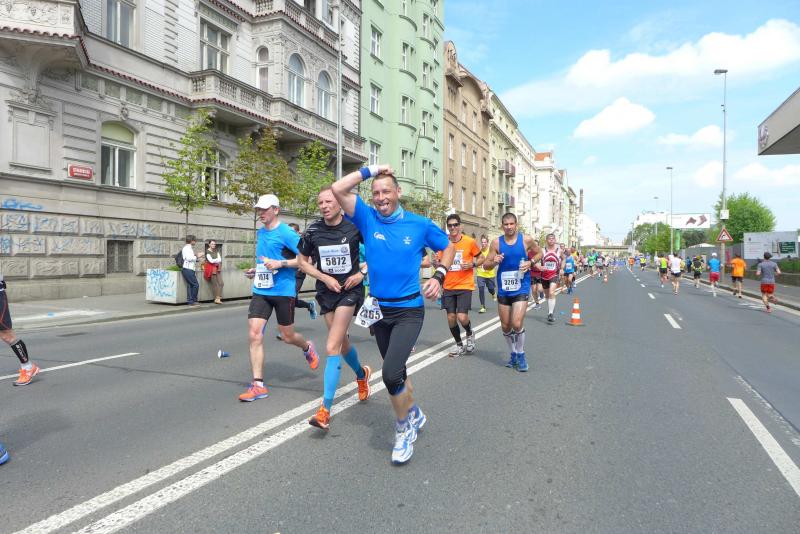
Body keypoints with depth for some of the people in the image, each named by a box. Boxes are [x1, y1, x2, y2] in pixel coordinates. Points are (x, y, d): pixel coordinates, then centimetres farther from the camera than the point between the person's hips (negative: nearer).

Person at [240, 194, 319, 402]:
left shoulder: (286, 233, -10)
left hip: (283, 291, -6)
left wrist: (280, 264, -23)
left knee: (287, 336, 7)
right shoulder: (260, 233, 13)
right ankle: (258, 385, 0)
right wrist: (256, 270, 12)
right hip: (260, 291, 6)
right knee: (254, 334, -7)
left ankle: (308, 348, 43)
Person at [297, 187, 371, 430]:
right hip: (327, 290, 4)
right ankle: (361, 374, 50)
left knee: (332, 348, -14)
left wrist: (363, 273, -10)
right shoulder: (313, 231, -4)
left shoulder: (355, 226, -11)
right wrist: (325, 278, -6)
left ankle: (325, 410, -9)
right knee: (342, 342, 18)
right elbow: (302, 262, 8)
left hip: (350, 289, -4)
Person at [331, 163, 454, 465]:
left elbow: (448, 247, 10)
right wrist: (371, 170, -7)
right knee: (396, 372, 18)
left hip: (409, 310, -4)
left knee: (391, 373, -18)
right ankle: (414, 415, 44)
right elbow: (338, 189, -12)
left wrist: (439, 276, -6)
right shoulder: (367, 218, -2)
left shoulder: (419, 224, -4)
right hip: (379, 309, 4)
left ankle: (403, 429, 8)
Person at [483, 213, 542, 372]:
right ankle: (513, 354, 33)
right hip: (503, 289, 3)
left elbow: (539, 253, 11)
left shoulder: (526, 240, -5)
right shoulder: (496, 242, -3)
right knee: (505, 327, 10)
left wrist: (531, 262, -8)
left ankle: (521, 355, 9)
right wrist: (494, 262, -20)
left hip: (521, 288, -3)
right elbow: (486, 265, 2)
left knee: (517, 324, -14)